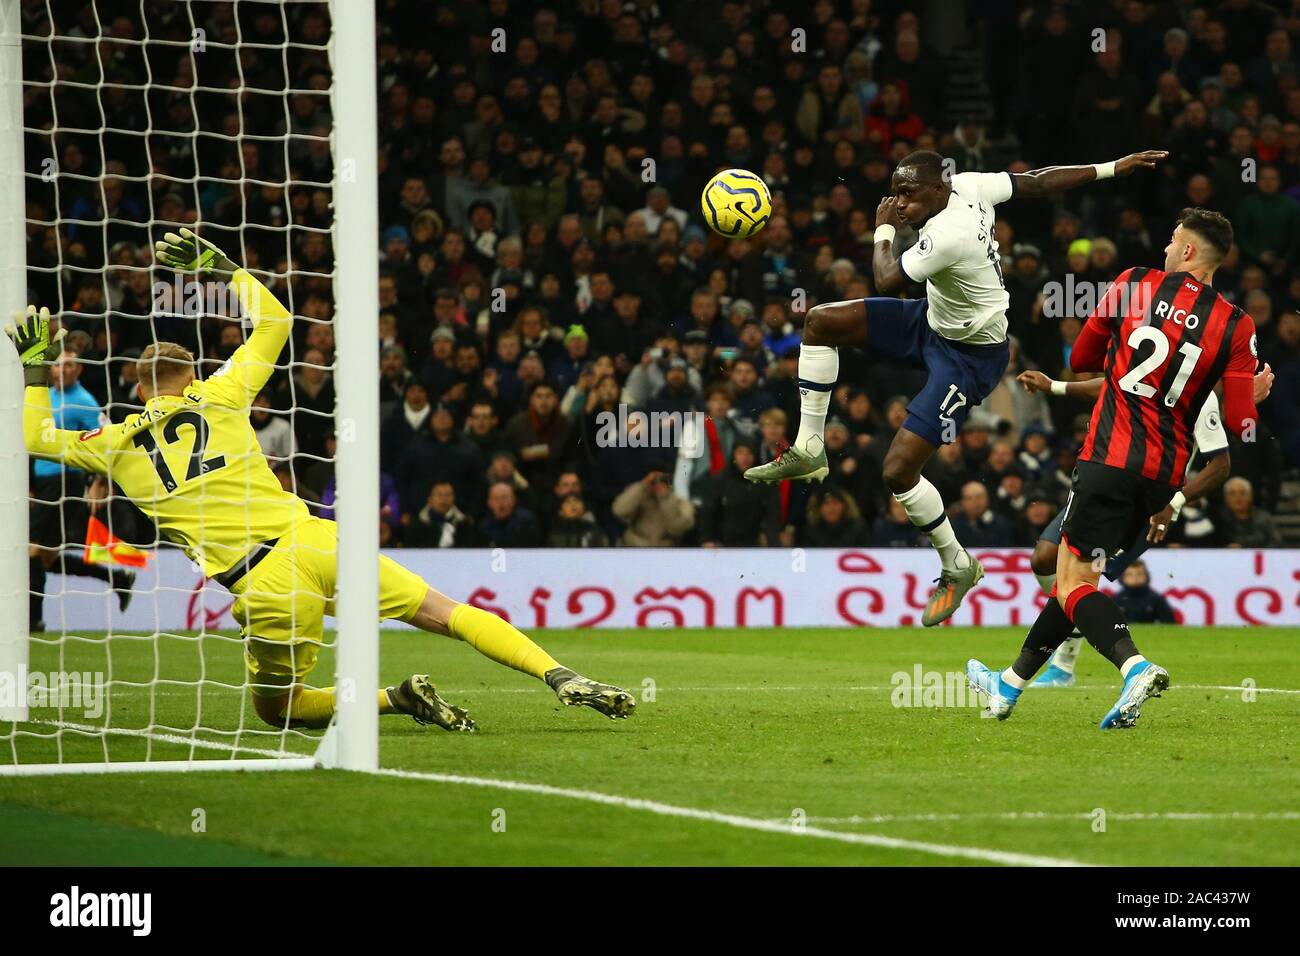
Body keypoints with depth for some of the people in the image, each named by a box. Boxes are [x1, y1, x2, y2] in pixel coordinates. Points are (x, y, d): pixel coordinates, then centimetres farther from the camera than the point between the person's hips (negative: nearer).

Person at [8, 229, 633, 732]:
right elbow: (275, 321, 26)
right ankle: (561, 677, -10)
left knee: (276, 709, 17)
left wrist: (36, 367, 33)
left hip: (264, 589, -2)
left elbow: (34, 437, 25)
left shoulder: (118, 445, 9)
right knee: (445, 614, 7)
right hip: (313, 543, 2)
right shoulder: (218, 397, 11)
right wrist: (221, 267, 31)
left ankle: (394, 699, -7)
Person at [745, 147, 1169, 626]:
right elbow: (1039, 181, -1)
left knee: (899, 471, -12)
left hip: (969, 357, -10)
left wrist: (884, 229, -8)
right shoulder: (968, 185, -11)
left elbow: (886, 279, -25)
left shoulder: (948, 235, -36)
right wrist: (1111, 169, 10)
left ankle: (957, 567, 10)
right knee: (821, 321, 1)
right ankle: (808, 451, 10)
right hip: (935, 319, 10)